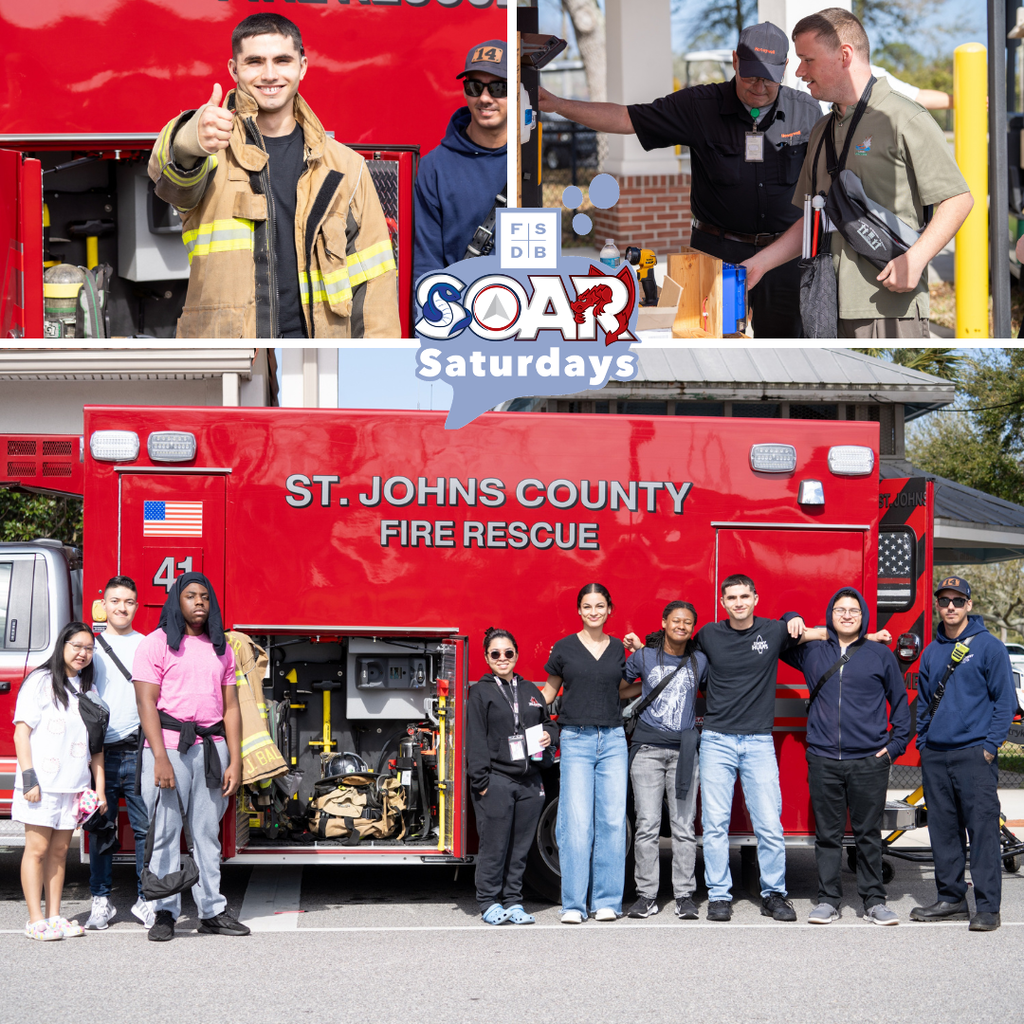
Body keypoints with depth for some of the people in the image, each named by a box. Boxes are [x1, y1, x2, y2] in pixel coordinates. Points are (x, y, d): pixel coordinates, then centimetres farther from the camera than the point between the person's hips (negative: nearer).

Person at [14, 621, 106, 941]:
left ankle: (55, 917, 11)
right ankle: (36, 920, -2)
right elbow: (22, 734, -7)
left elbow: (96, 744, 14)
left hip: (73, 786, 5)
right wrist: (29, 778, -14)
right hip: (42, 784, -5)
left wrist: (100, 788, 8)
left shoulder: (88, 690, 14)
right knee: (37, 849, -4)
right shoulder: (41, 682, -3)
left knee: (60, 850, 7)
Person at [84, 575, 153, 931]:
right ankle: (101, 900, 10)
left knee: (146, 827, -2)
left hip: (140, 751, 0)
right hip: (101, 752, 1)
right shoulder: (92, 647, 10)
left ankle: (146, 898, 5)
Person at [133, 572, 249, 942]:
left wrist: (235, 761, 5)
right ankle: (165, 913, 3)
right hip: (169, 745, -4)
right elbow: (147, 703, -7)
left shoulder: (220, 649, 15)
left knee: (208, 833, 7)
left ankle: (212, 910, 11)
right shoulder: (156, 644, 0)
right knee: (165, 832, -3)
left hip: (211, 749, 4)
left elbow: (230, 707, 13)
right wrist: (161, 758, -16)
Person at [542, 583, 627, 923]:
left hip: (612, 740, 3)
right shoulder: (565, 648, 3)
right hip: (576, 740, -2)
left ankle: (607, 901, 7)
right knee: (576, 823, -7)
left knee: (612, 820, -1)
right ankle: (573, 904, -3)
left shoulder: (618, 649, 10)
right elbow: (549, 692, 12)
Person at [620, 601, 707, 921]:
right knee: (647, 825, -3)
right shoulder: (644, 657, 5)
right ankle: (646, 895, 1)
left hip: (684, 750, 1)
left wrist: (703, 719, 10)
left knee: (683, 826, -1)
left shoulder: (699, 661, 8)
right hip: (648, 747, -1)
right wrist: (648, 687, 10)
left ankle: (684, 895, 3)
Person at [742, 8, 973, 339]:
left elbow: (958, 199, -8)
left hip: (888, 305, -7)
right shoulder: (822, 132, 20)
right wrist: (759, 262, 13)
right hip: (828, 308, 7)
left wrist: (915, 258, -20)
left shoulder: (903, 119, -5)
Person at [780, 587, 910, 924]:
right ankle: (828, 900, 10)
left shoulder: (880, 654, 7)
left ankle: (874, 901, 10)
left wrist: (896, 744, 4)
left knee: (868, 834, 3)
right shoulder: (811, 651, 10)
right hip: (823, 761, 1)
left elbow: (900, 701, 12)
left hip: (869, 762, -1)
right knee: (827, 834, 3)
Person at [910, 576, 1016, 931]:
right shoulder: (932, 652, 15)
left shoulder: (988, 647, -1)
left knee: (982, 829, -8)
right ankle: (951, 898, 17)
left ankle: (988, 907, -7)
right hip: (935, 756, 6)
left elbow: (1005, 700, -3)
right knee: (943, 831, 8)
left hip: (974, 755, -6)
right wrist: (923, 741, 14)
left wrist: (991, 745, -10)